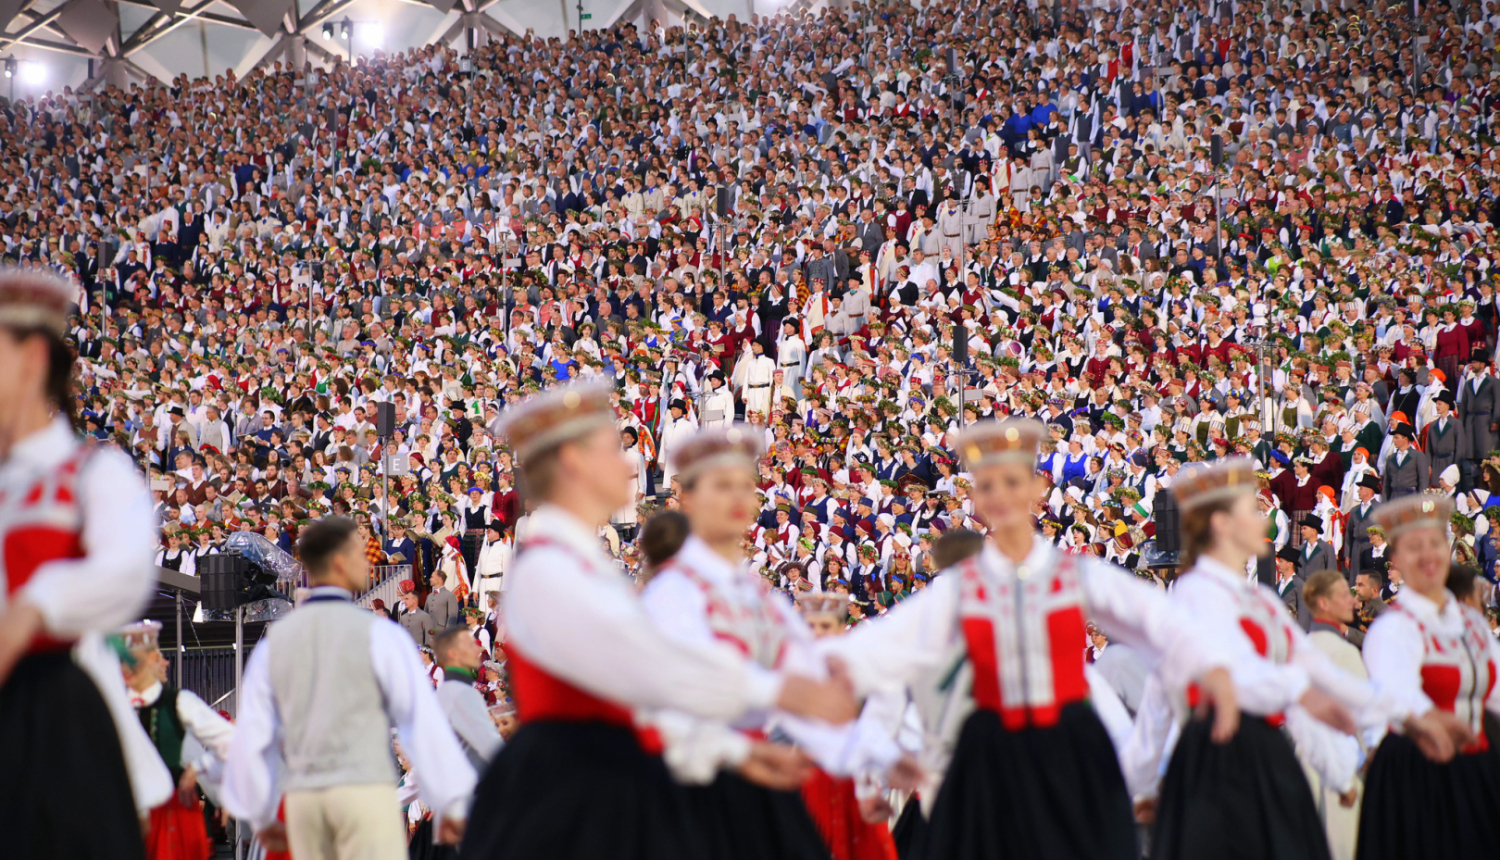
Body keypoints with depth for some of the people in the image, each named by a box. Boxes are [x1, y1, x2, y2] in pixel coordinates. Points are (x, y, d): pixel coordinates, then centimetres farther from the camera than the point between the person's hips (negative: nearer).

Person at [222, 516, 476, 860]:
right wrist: (451, 804, 1)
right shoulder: (377, 633, -4)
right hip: (365, 788, -5)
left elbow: (251, 735, 11)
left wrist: (260, 816, 21)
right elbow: (421, 720, -5)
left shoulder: (274, 640, 9)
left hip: (302, 796, 5)